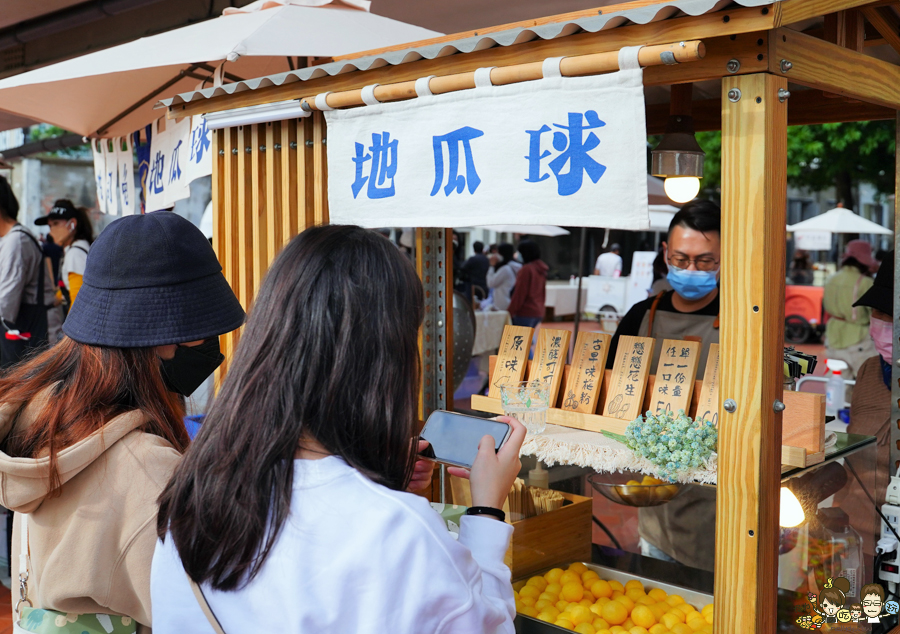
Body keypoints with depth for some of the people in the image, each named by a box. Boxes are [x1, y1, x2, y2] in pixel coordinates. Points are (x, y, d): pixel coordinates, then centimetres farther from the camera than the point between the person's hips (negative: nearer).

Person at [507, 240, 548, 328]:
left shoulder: (527, 269, -14)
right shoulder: (541, 270, 11)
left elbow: (520, 293, -14)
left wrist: (510, 312, -10)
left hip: (526, 312, -9)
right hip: (539, 312, 9)